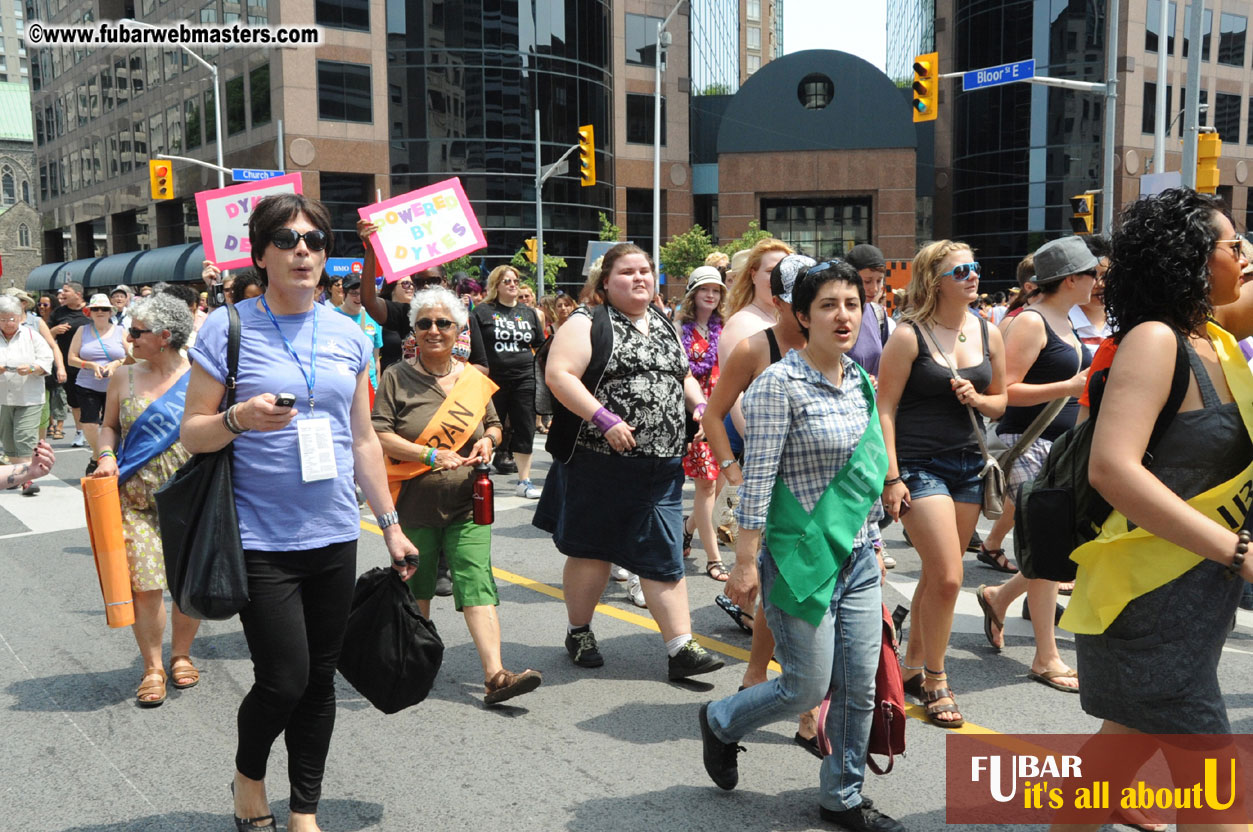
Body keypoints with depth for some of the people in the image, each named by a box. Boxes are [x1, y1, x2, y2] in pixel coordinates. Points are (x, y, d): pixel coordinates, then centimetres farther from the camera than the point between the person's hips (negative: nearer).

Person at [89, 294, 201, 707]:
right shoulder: (124, 378, 5)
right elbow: (109, 425, 17)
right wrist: (106, 456, -3)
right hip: (136, 498, 1)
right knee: (144, 585, -2)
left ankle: (181, 655, 28)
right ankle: (152, 668, 14)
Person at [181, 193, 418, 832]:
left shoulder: (347, 336, 8)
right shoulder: (227, 329, -4)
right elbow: (191, 434, -2)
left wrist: (391, 524, 13)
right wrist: (240, 417, -22)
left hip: (334, 536, 4)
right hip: (261, 538, -4)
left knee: (320, 679, 11)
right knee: (284, 680, -5)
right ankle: (248, 774, 28)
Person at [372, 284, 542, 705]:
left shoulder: (475, 379, 9)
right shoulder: (397, 377, -2)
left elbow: (494, 424, 21)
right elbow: (379, 435, -8)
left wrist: (488, 440, -3)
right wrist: (430, 455, -19)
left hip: (467, 501, 1)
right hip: (415, 502, -1)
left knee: (476, 583, -9)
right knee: (416, 583, 14)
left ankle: (494, 674, -15)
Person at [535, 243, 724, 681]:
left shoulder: (665, 325, 16)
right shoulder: (588, 323, -4)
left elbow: (684, 375, 28)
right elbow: (558, 375, -16)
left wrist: (698, 404, 8)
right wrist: (605, 420, -22)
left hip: (660, 464, 5)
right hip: (599, 460, -5)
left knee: (663, 556, 4)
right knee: (591, 550, 9)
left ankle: (681, 648, 6)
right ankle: (579, 632, 28)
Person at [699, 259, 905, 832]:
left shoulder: (861, 381, 9)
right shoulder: (780, 383, -14)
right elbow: (757, 479, -16)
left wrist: (872, 539, 19)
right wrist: (745, 561, -16)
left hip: (858, 554, 7)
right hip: (801, 556, -7)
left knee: (859, 686, 10)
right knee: (808, 688, 1)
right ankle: (721, 723, 30)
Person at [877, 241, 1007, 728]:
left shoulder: (988, 334, 8)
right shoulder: (910, 335, -9)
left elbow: (1000, 402, 17)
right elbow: (885, 409, -9)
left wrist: (978, 399, -6)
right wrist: (891, 477, -14)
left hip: (968, 464, 6)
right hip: (919, 465, -6)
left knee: (936, 575, 13)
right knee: (948, 578, -10)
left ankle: (912, 666, 29)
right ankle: (934, 681, 8)